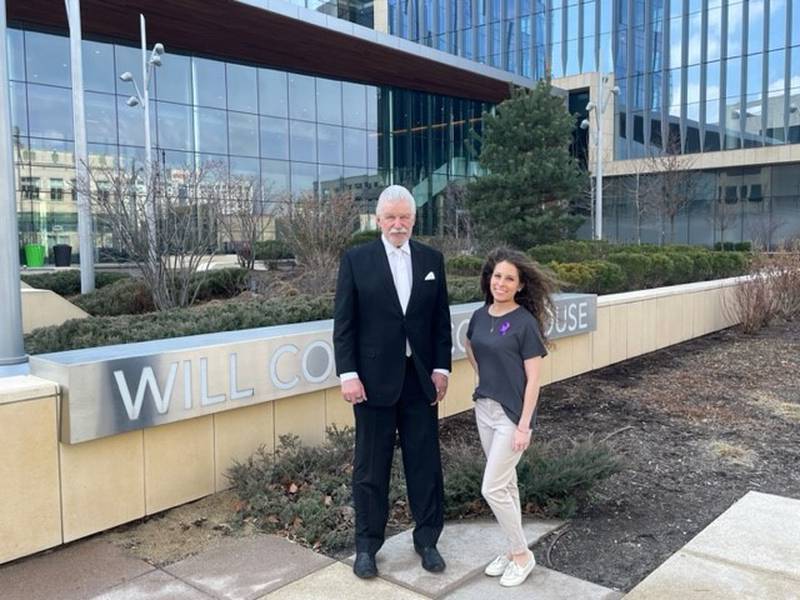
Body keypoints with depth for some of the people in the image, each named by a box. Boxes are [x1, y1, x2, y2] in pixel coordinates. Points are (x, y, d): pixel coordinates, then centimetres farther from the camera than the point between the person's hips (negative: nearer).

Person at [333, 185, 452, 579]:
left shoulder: (432, 259, 6)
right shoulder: (356, 260, -2)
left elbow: (441, 320, 7)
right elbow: (344, 324, -4)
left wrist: (441, 368, 0)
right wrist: (348, 374, -10)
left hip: (420, 377, 3)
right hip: (374, 378, -2)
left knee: (425, 462, 9)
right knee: (371, 467, 8)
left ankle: (427, 540, 26)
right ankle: (367, 545, 23)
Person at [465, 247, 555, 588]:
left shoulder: (525, 322, -15)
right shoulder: (480, 316, 2)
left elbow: (533, 379, -15)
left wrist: (524, 426, -17)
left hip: (512, 413, -6)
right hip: (484, 408, 6)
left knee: (492, 489, -4)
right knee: (505, 483, 16)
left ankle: (522, 556, 15)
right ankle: (514, 550, 29)